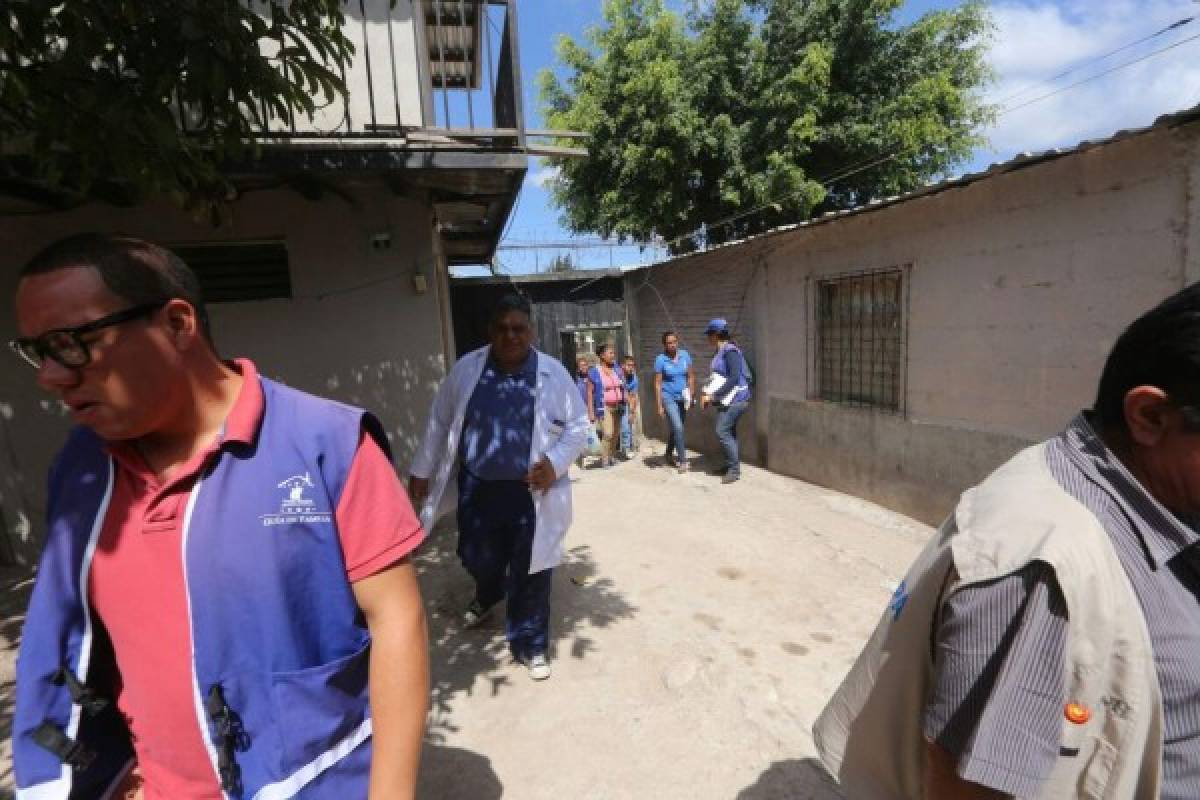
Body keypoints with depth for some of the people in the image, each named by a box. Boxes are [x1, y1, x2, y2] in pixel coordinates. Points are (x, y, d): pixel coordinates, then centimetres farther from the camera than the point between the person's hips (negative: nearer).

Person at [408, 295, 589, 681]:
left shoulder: (553, 373, -7)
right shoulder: (466, 369, -2)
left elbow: (578, 427, -2)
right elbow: (440, 421, 7)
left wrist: (555, 462, -19)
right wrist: (422, 471, 9)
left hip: (531, 494, -2)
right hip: (478, 489, 3)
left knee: (530, 573, 8)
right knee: (479, 559, 20)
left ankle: (530, 645, 32)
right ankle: (487, 596, 58)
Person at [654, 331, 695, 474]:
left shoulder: (685, 355, -1)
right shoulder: (660, 359, -10)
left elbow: (691, 376, 6)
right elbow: (658, 383, -9)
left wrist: (691, 394, -4)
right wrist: (659, 405, -12)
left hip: (682, 398, 4)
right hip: (668, 397, -4)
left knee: (675, 428, 14)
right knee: (678, 428, -15)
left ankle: (668, 454, 35)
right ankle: (682, 460, -5)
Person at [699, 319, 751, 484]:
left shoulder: (730, 351, -17)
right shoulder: (719, 353, 12)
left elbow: (734, 378, -24)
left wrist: (713, 395, -23)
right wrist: (707, 393, 6)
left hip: (736, 398, -9)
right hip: (726, 399, 9)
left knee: (722, 431, -12)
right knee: (729, 432, 13)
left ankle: (735, 469, -4)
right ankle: (731, 465, 24)